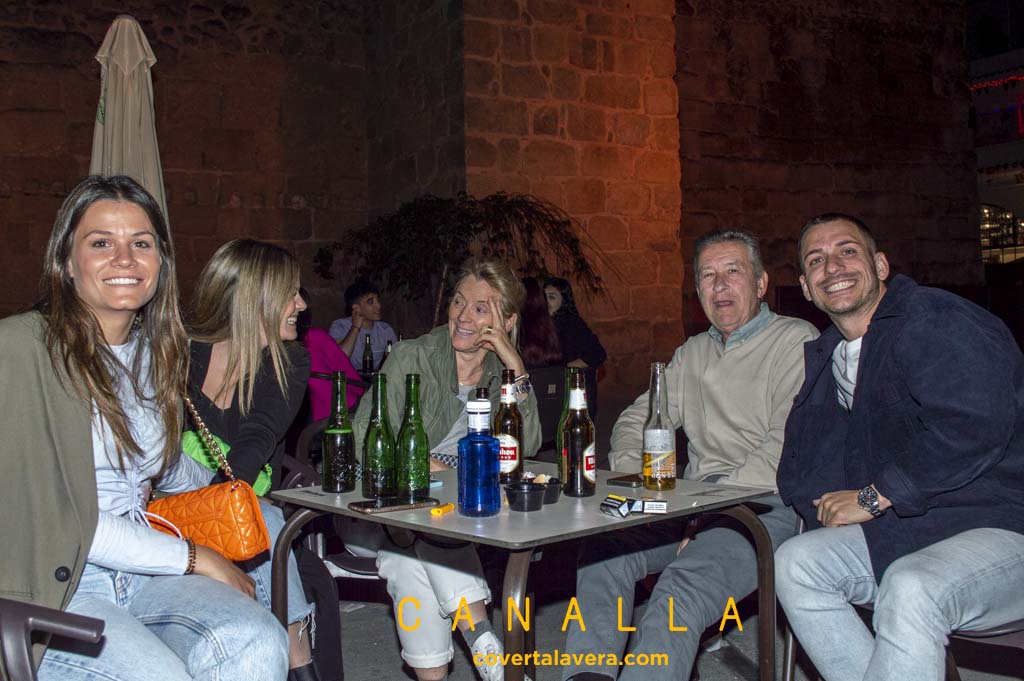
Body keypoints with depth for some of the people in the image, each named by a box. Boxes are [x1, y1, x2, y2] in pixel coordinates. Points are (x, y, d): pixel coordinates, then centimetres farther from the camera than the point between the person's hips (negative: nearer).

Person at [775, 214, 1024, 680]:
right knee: (793, 563, -7)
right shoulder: (824, 357, 14)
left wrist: (873, 497, -18)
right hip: (906, 530, 8)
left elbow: (972, 426, -27)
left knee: (910, 589, -35)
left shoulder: (935, 318, -12)